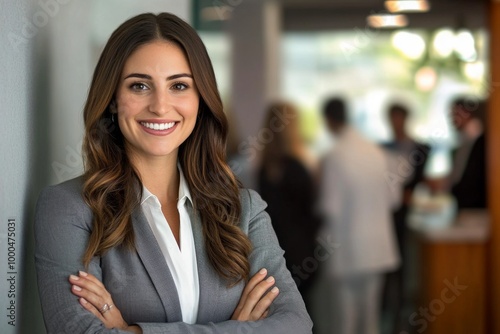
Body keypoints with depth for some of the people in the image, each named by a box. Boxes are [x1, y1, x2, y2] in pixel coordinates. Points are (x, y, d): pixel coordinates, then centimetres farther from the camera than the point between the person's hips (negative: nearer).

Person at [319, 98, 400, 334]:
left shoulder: (334, 157, -16)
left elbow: (330, 208, -16)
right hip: (376, 248, 6)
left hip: (347, 250, -5)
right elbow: (393, 197, 7)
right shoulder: (376, 152, 0)